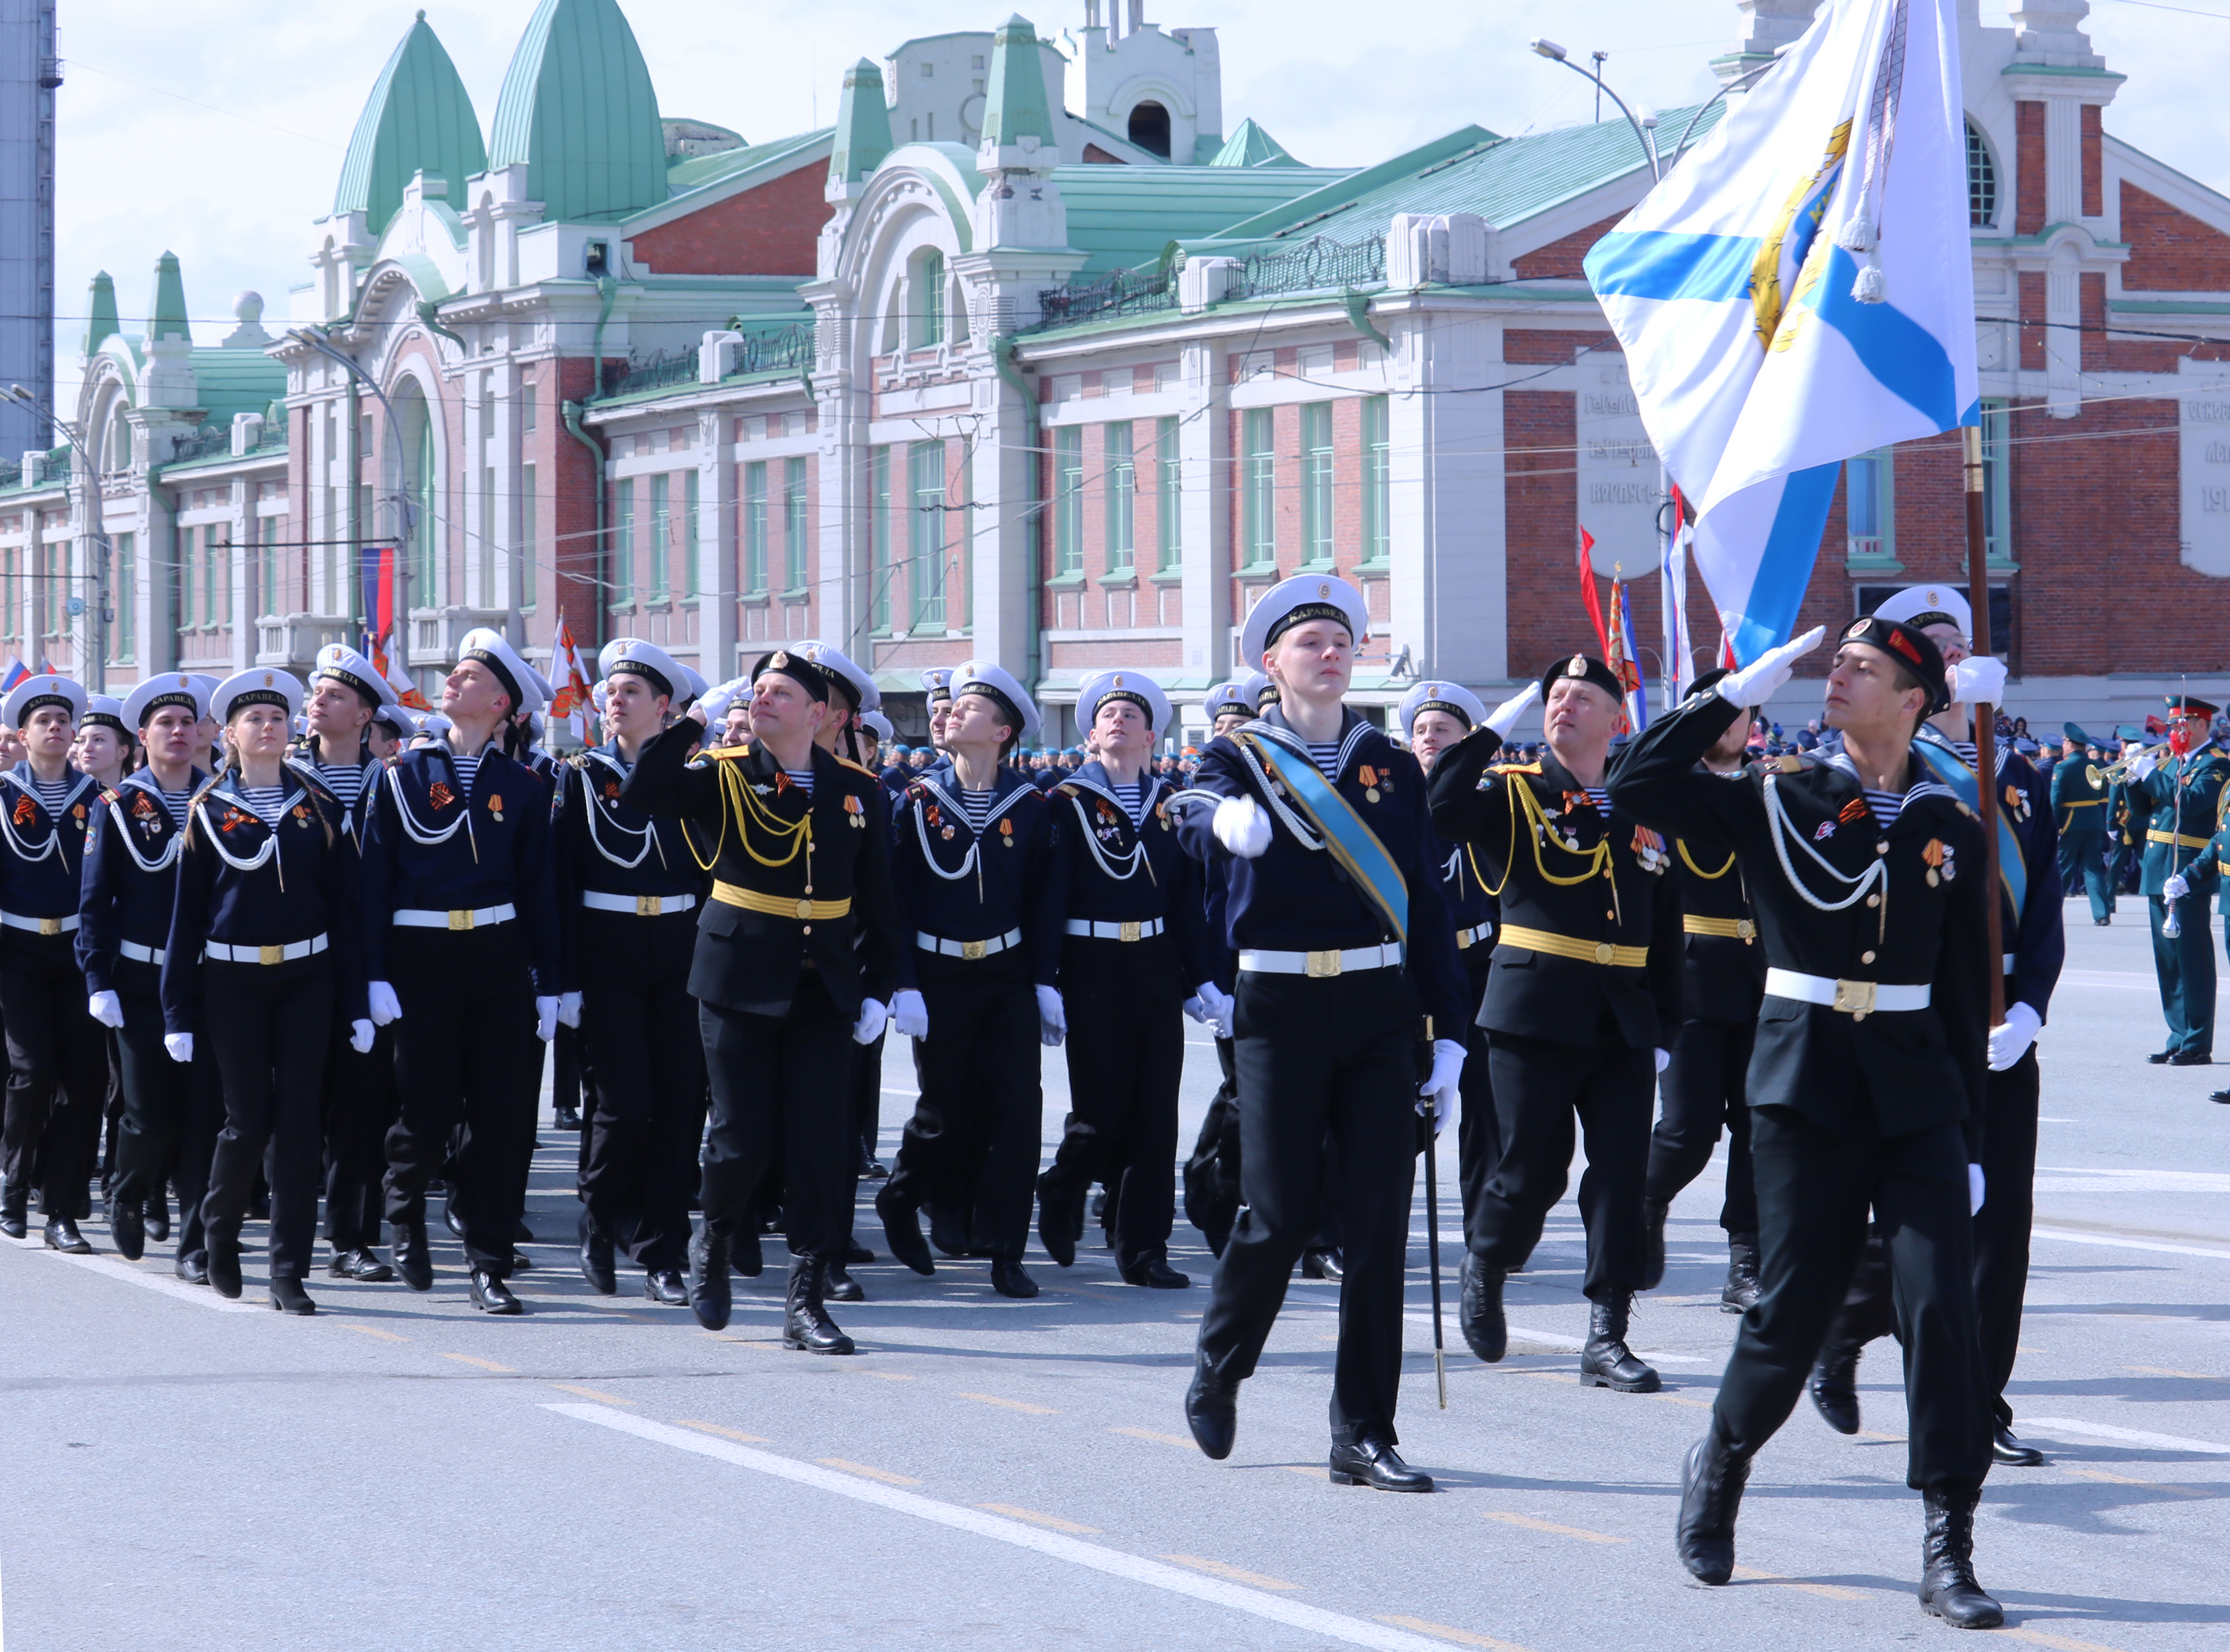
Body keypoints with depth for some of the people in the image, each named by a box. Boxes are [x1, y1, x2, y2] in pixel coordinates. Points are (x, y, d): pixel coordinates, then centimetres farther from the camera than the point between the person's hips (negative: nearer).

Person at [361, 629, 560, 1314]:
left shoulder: (523, 787, 7)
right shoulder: (401, 775, 3)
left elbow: (539, 887, 7)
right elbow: (376, 877, 0)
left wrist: (548, 983, 3)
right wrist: (377, 974, -7)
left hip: (499, 957, 1)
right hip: (420, 961, -1)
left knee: (502, 1115, -2)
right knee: (429, 1110, 0)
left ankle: (489, 1265, 5)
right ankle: (405, 1210, 30)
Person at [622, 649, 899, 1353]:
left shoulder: (855, 789, 7)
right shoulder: (723, 778, -1)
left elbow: (877, 898, 10)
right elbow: (643, 794, -19)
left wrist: (877, 988, 5)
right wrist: (695, 721, -18)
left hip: (823, 993, 2)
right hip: (741, 986, -2)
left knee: (821, 1142, -4)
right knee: (743, 1138, -1)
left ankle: (806, 1301, 1)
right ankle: (713, 1241, 30)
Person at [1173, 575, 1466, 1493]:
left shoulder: (1391, 767, 11)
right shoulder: (1240, 758, 3)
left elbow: (1427, 902, 10)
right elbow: (1196, 820, -20)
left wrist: (1447, 1033, 5)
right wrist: (1228, 825, -45)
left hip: (1380, 1009, 2)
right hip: (1280, 1008, -2)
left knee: (1379, 1221, -2)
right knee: (1281, 1214, -3)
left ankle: (1365, 1436, 4)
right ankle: (1216, 1373, 25)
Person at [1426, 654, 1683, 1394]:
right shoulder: (1511, 791, 1)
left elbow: (1665, 930, 13)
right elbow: (1439, 813, -21)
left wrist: (1663, 1031, 8)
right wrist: (1496, 726, -19)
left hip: (1624, 1022, 3)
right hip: (1536, 1015, -3)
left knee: (1623, 1173, -1)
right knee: (1531, 1172, -2)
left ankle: (1607, 1338, 4)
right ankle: (1484, 1265, 29)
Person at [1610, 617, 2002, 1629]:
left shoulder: (1952, 828, 7)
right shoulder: (1778, 799, 2)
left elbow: (1966, 993, 10)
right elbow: (1639, 786, -7)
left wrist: (1969, 1143, 7)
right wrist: (1737, 693, -8)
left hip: (1917, 1089, 1)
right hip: (1806, 1081, -1)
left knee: (1941, 1306, -8)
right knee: (1792, 1307, 2)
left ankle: (1949, 1555, -4)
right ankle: (1719, 1464, 31)